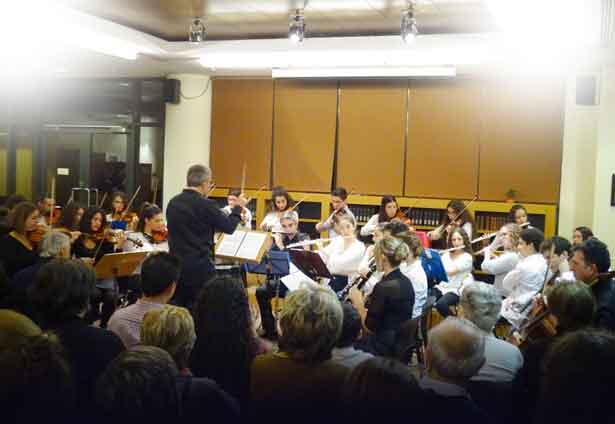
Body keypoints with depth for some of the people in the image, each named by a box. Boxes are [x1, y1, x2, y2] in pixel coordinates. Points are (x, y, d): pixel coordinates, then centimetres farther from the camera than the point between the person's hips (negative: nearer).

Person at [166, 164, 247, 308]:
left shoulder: (173, 203, 6)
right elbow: (229, 227, -6)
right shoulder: (206, 205, -15)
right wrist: (238, 207, 10)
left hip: (176, 266, 7)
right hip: (200, 268, -7)